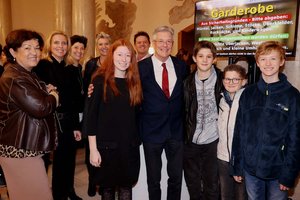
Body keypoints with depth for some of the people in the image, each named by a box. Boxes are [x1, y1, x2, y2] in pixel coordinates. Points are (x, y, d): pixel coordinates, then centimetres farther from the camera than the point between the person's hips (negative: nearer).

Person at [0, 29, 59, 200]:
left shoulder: (27, 75, 13)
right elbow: (41, 108, -28)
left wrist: (47, 93, 0)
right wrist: (53, 96, -7)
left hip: (26, 148, 10)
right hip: (21, 151, -10)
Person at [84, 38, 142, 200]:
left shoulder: (134, 81, 7)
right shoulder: (100, 80, -4)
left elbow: (136, 114, 9)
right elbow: (91, 114, -8)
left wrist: (137, 138, 2)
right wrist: (93, 148, -11)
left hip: (130, 144, 3)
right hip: (106, 144, -3)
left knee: (126, 185, 11)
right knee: (107, 186, 11)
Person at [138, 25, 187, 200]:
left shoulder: (181, 66, 3)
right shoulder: (141, 67, -6)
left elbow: (185, 96, 12)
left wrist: (186, 124, 8)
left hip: (176, 131, 3)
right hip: (152, 131, -2)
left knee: (176, 177, 15)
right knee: (153, 179, 13)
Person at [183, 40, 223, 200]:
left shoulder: (222, 80, -6)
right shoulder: (188, 82, 1)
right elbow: (184, 111, 8)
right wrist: (185, 135, 6)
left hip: (213, 141, -2)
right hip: (191, 142, 3)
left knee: (211, 185, 10)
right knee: (192, 184, 18)